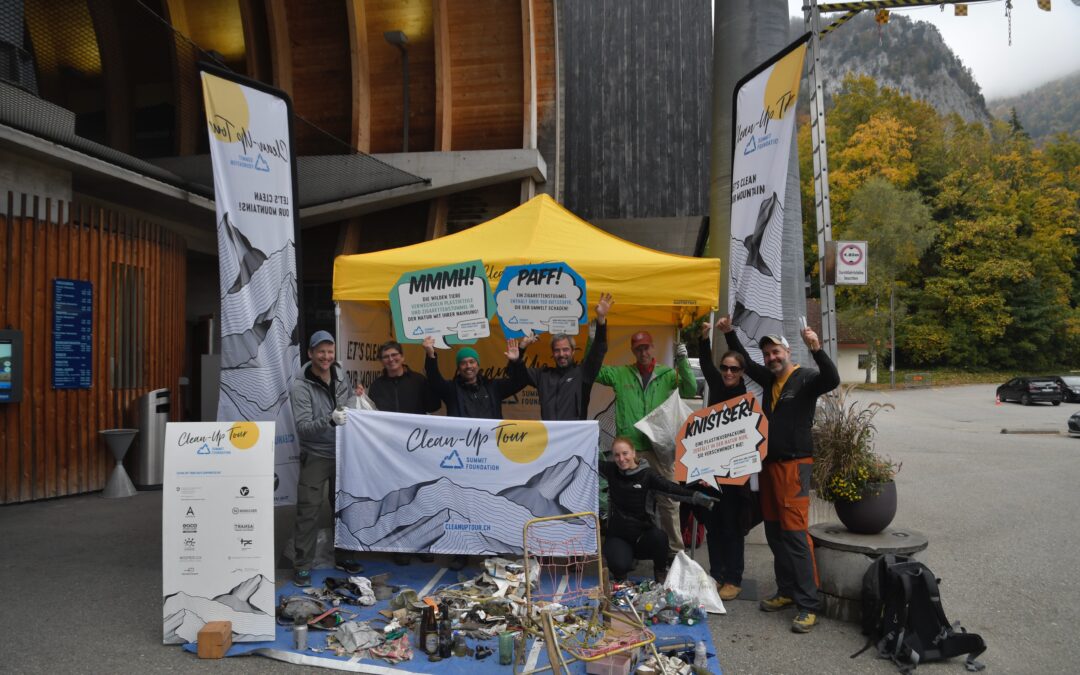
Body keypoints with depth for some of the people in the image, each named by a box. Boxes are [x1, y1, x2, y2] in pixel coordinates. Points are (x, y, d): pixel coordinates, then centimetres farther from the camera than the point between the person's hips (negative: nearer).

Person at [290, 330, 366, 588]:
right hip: (315, 457, -5)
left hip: (343, 453, 5)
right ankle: (302, 565, 9)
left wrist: (355, 395, -2)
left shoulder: (341, 375, 2)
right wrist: (329, 420, -37)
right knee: (308, 511, -3)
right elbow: (303, 428, -22)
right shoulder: (300, 387, -14)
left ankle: (343, 557, 28)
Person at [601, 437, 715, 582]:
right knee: (620, 565, -29)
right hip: (617, 536, 0)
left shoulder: (646, 474, -7)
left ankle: (660, 573, -1)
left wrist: (696, 496, -36)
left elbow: (670, 487, -21)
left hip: (642, 534, 0)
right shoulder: (611, 470, -2)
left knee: (659, 536, -33)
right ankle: (619, 575, 12)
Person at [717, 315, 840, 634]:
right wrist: (729, 333, 22)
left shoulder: (805, 378, -8)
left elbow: (832, 380, -28)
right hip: (768, 463, 8)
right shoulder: (769, 379, 13)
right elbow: (745, 362, 27)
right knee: (774, 532, 11)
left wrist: (816, 349, -40)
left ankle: (808, 605, -8)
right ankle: (786, 592, 21)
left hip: (794, 464, -8)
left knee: (795, 532, -12)